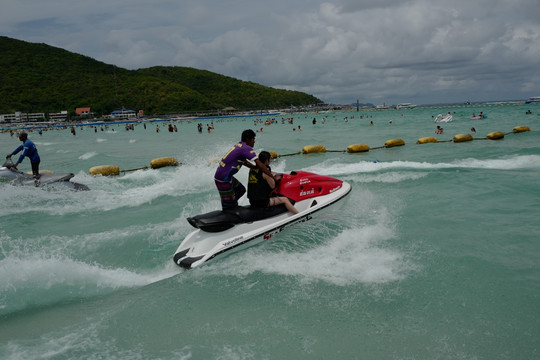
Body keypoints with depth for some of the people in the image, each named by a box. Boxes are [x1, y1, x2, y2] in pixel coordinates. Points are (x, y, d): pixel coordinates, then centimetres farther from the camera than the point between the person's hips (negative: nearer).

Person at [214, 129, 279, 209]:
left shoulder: (238, 145, 12)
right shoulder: (246, 148, -16)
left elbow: (244, 161, 23)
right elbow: (260, 164, -20)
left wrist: (255, 167, 13)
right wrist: (273, 177, -18)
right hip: (223, 179, -9)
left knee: (241, 190, 23)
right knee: (228, 206, -4)